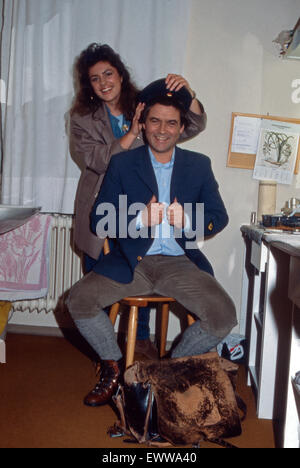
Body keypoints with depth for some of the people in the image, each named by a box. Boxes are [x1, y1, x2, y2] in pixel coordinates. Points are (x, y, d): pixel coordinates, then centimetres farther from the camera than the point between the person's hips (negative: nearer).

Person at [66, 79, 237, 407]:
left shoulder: (199, 165, 8)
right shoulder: (121, 164, 4)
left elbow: (219, 218, 6)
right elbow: (100, 220, -1)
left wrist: (187, 221, -16)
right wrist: (140, 220, -20)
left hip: (180, 263, 1)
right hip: (131, 262, 0)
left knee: (224, 316, -21)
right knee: (78, 300, -21)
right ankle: (113, 366, 7)